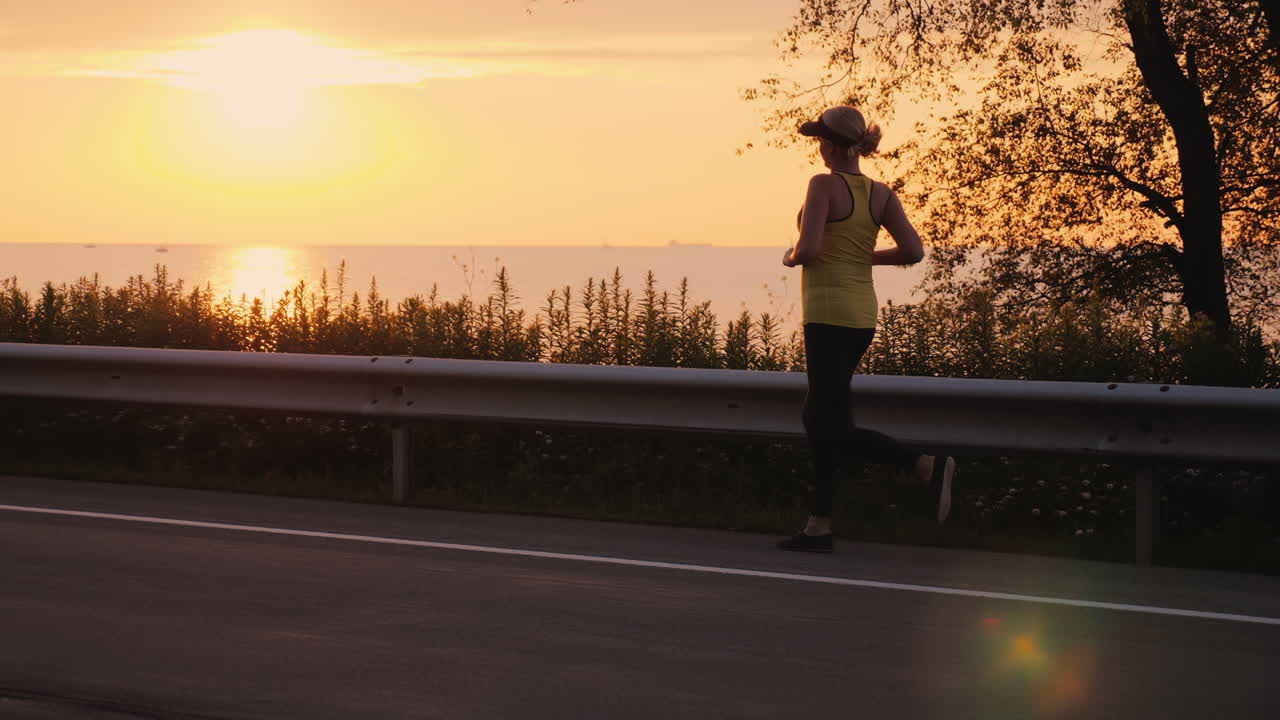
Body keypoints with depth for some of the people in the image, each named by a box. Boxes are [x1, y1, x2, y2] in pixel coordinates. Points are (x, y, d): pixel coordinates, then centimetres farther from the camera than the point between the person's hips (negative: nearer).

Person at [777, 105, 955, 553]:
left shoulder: (825, 185, -12)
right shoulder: (881, 194, 6)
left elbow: (808, 251, -21)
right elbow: (913, 251, -1)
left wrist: (791, 258, 2)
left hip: (828, 314, -8)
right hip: (863, 315, 8)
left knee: (837, 429, -3)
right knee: (818, 417, 14)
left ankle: (928, 465, -16)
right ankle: (819, 526, 10)